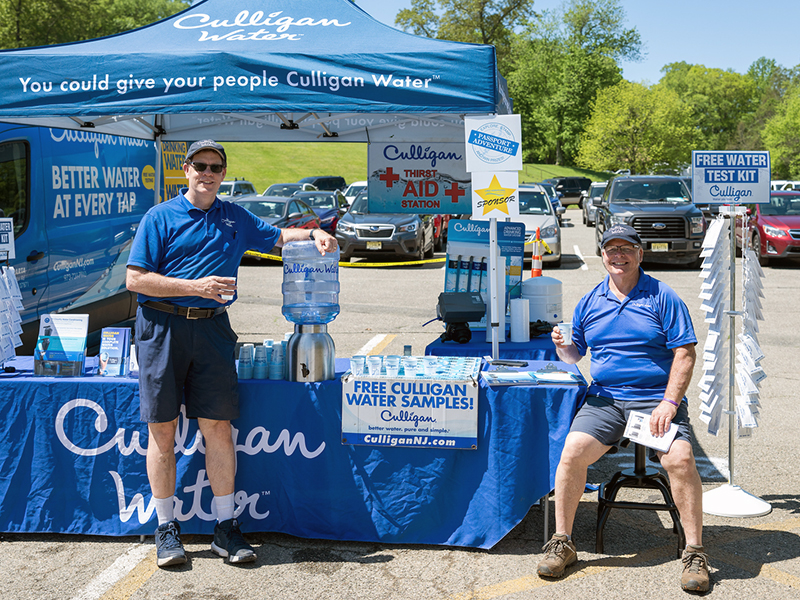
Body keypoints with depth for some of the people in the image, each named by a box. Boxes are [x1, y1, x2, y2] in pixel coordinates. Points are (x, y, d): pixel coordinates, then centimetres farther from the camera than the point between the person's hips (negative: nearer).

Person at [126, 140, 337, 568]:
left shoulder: (235, 219, 16)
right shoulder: (160, 218, 3)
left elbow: (278, 236, 28)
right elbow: (135, 279, -4)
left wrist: (315, 235, 8)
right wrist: (196, 286, -12)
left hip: (212, 327, 3)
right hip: (162, 325, -2)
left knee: (218, 426, -1)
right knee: (162, 428, 0)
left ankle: (225, 526, 8)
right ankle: (166, 529, 11)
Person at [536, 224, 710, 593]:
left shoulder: (662, 297, 2)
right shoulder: (589, 303, 13)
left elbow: (684, 353, -2)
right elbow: (575, 355, 18)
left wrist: (669, 403, -14)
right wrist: (563, 346, -7)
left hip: (657, 399, -2)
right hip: (604, 398, 3)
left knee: (680, 458, -27)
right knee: (572, 451, -21)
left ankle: (694, 552, -11)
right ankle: (562, 543, -5)